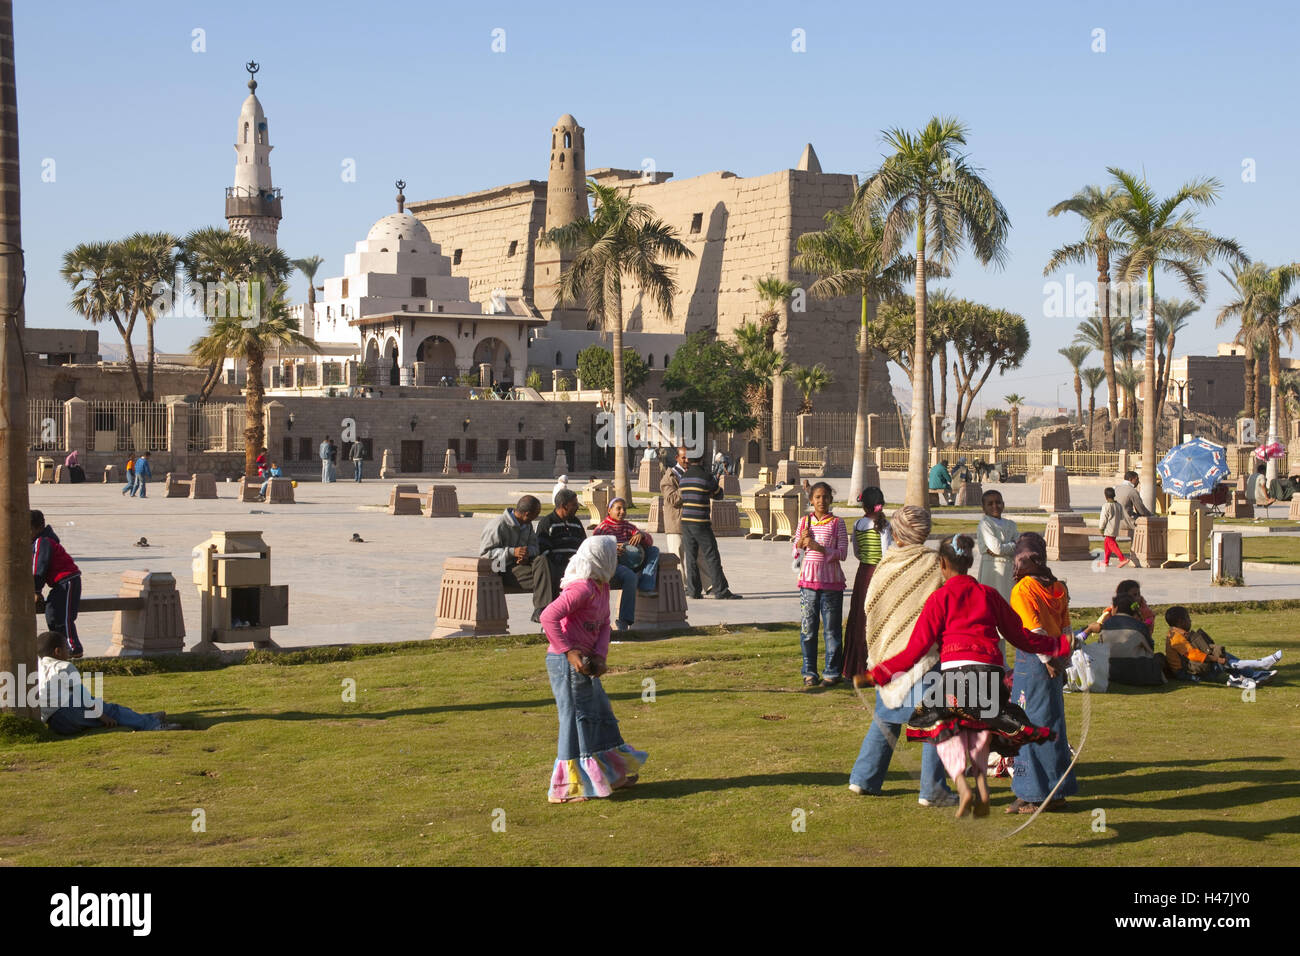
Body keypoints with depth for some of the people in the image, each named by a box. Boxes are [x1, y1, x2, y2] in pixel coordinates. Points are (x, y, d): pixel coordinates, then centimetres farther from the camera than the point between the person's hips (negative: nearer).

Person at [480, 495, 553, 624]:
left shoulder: (527, 525, 14)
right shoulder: (499, 525, -12)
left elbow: (534, 546, 12)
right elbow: (485, 552, -14)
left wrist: (527, 553, -14)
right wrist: (512, 552, -23)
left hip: (520, 564, 7)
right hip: (503, 571, -7)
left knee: (542, 561, -25)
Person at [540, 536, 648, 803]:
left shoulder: (602, 587, 10)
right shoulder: (582, 588, -21)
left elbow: (604, 624, 10)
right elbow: (548, 616, -29)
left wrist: (600, 656, -6)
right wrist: (569, 652, -27)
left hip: (584, 662, 10)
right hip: (566, 661, -10)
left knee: (601, 715, 19)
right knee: (576, 719, -4)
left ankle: (614, 774, 34)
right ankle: (567, 789, 4)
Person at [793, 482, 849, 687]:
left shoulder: (837, 523, 0)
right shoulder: (805, 522, 9)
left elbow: (842, 553, -6)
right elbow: (795, 551, 11)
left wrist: (819, 547, -17)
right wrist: (802, 541, -10)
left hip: (831, 581, -2)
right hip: (808, 578, 2)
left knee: (831, 628, 1)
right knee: (807, 628, 3)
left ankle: (832, 672, 9)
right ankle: (810, 672, 11)